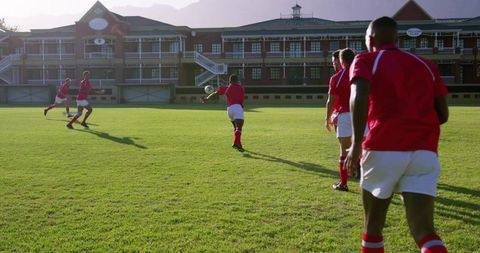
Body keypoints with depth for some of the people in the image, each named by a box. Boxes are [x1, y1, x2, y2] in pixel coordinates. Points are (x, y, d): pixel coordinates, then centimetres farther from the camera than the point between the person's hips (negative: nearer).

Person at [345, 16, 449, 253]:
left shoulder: (366, 60, 7)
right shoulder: (425, 65, 19)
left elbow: (359, 97, -15)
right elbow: (443, 113, 14)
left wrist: (356, 143, -13)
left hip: (385, 149, -3)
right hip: (425, 151, 4)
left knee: (372, 225, 15)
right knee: (424, 230, 0)